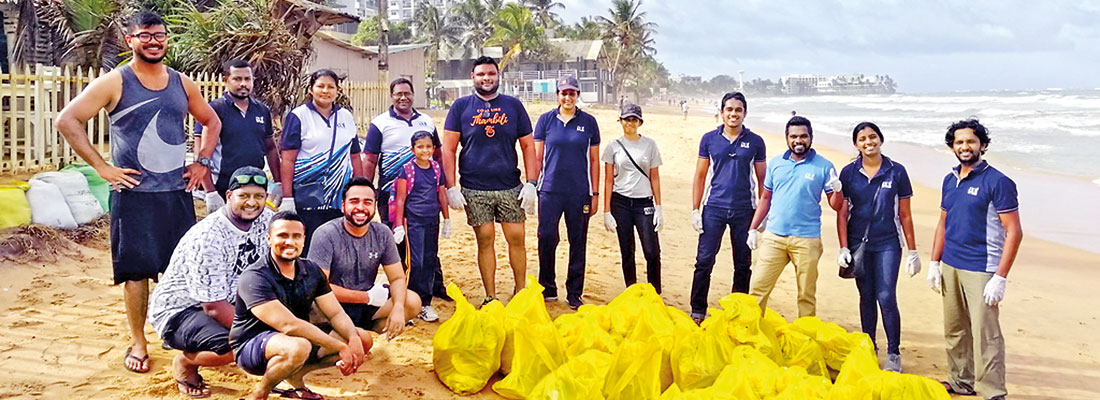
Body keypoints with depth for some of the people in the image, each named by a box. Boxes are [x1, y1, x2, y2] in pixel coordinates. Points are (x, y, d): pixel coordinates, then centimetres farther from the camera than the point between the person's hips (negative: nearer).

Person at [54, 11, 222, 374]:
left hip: (178, 193, 4)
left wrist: (203, 161, 11)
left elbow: (211, 121, 24)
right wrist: (102, 167, -11)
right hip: (134, 194, -4)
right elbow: (67, 120, -8)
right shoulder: (115, 82, -3)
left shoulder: (182, 83, 10)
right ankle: (138, 343, 15)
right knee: (137, 269, 2)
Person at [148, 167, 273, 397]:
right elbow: (214, 307, -27)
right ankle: (186, 362, 0)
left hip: (232, 302, 7)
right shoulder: (207, 238, -27)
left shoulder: (267, 221, -7)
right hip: (178, 311, -7)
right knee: (233, 347, -32)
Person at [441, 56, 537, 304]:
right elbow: (448, 149, 2)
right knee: (485, 241, 3)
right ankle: (490, 298, 13)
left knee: (517, 239, 1)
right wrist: (451, 188, -6)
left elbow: (528, 146, 8)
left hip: (510, 188, 1)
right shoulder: (461, 107, 5)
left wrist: (531, 184, -1)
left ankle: (520, 293, 15)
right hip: (475, 190, -1)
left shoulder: (513, 106, 8)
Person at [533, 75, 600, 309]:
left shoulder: (588, 122, 5)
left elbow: (594, 160, 8)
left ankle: (574, 293, 16)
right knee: (546, 238, -2)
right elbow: (537, 156, 9)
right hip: (550, 190, 0)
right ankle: (548, 289, 15)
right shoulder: (546, 120, 5)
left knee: (578, 243, 5)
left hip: (579, 192, 0)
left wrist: (595, 194, 5)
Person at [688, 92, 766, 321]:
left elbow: (762, 180, 7)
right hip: (714, 208, 0)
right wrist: (695, 210, 1)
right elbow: (700, 176, 6)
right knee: (704, 261, -3)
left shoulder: (755, 142, 3)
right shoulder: (709, 139, 3)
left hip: (744, 211, 1)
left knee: (743, 265, 8)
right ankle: (697, 311, 6)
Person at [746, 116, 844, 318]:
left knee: (807, 295, 6)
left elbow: (836, 205, 2)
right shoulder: (775, 163, 9)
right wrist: (753, 229, 11)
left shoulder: (823, 167, 0)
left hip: (807, 240, -2)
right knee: (758, 287, -1)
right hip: (774, 236, 2)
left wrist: (838, 190, -20)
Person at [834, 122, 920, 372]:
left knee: (886, 297, -7)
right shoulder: (848, 173, 2)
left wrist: (912, 251, 3)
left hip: (888, 243, -2)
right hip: (859, 244, 2)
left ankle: (893, 354, 4)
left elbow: (905, 214, 3)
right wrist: (843, 248, -3)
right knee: (866, 297, 10)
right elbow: (842, 213, 4)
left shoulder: (896, 172, 0)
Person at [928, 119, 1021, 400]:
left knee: (985, 334, -7)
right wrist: (934, 263, 12)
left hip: (981, 270, -7)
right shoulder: (950, 180, 11)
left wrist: (1000, 278, -18)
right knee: (954, 330, 16)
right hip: (950, 267, 7)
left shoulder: (997, 182, -10)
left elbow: (1014, 232, -12)